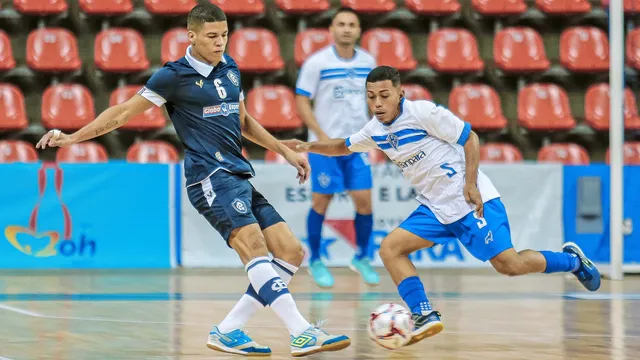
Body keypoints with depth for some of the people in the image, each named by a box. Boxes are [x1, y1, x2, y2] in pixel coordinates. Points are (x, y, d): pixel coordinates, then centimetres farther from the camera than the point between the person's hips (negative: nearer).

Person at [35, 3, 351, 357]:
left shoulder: (230, 67, 16)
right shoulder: (175, 75, -3)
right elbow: (123, 112, 3)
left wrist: (286, 152, 30)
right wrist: (72, 137, -1)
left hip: (240, 176, 8)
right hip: (211, 178, -8)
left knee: (290, 252, -1)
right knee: (255, 248, -25)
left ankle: (228, 331, 1)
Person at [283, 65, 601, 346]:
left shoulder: (423, 112, -16)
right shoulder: (375, 130, 5)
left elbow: (469, 138, -11)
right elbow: (344, 147, 24)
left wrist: (471, 184, -17)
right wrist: (308, 146, 9)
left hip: (471, 201, -7)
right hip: (435, 208, 7)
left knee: (508, 264, -14)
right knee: (390, 249, -7)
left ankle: (571, 260, 11)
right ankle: (425, 317, -13)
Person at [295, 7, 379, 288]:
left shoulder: (368, 62, 4)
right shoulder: (316, 62, -9)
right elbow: (301, 102, -9)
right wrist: (322, 135, -17)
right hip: (325, 146, -3)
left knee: (364, 202, 0)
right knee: (321, 203, 2)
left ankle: (362, 258, 18)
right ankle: (315, 261, 18)